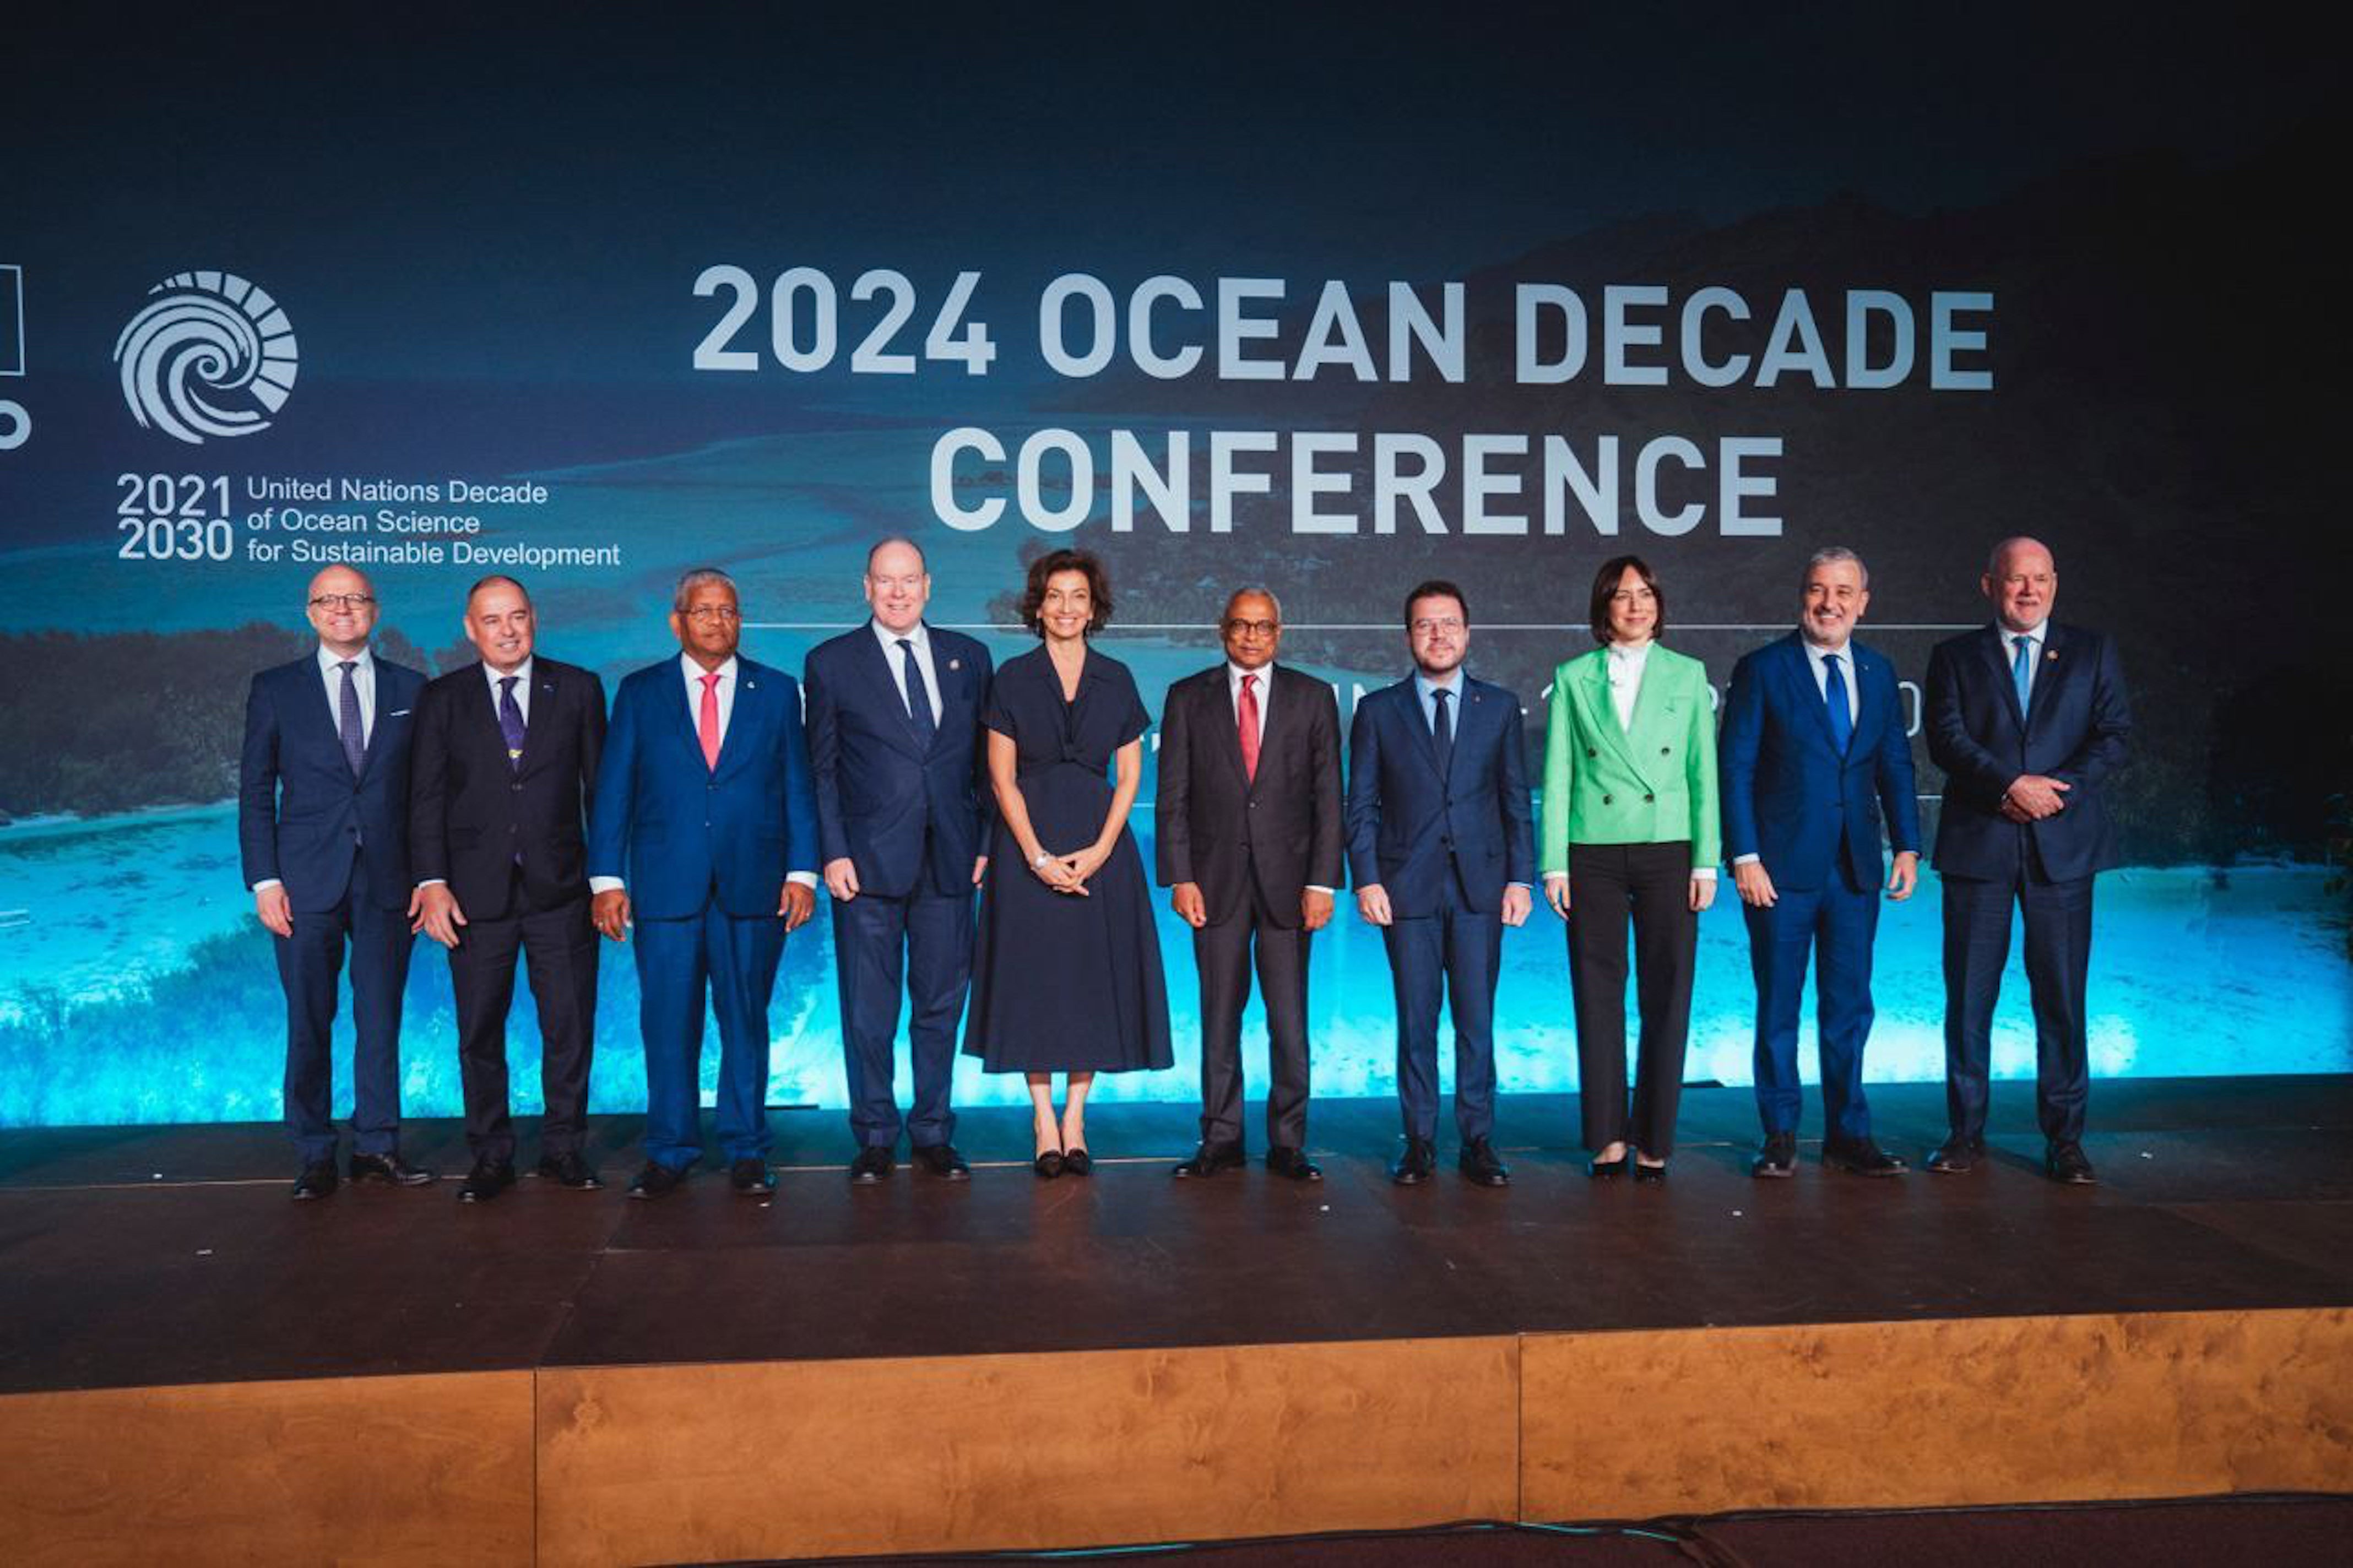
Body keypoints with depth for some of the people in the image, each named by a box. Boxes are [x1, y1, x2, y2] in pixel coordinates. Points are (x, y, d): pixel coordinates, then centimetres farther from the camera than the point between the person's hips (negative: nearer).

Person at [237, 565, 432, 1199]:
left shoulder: (410, 689, 8)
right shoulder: (276, 689, 5)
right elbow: (255, 792, 4)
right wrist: (264, 880, -4)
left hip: (387, 881, 1)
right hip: (307, 883, -1)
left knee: (382, 1021, 7)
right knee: (309, 1023, 4)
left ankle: (377, 1146, 17)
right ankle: (315, 1156, 14)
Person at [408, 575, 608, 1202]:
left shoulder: (577, 689, 6)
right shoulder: (442, 699, 6)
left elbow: (602, 787, 6)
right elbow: (426, 797, 3)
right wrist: (432, 882, -7)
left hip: (561, 890, 0)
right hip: (477, 892, 0)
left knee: (570, 1027, 4)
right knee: (479, 1032, 7)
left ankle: (564, 1148, 19)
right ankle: (492, 1157, 19)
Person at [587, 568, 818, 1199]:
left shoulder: (777, 692, 9)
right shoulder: (640, 693, 8)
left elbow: (797, 787, 7)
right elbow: (612, 790, 5)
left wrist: (802, 870, -1)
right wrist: (606, 877, -2)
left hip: (752, 883, 0)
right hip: (664, 884, 0)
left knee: (746, 1020, 6)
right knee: (668, 1022, 3)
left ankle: (746, 1150, 16)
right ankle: (670, 1151, 15)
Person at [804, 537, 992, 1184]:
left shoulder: (968, 657, 10)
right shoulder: (832, 662, 3)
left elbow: (985, 760, 11)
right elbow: (822, 769, 2)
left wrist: (986, 844, 4)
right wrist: (833, 853, -6)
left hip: (949, 862, 2)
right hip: (869, 862, -2)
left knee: (941, 1005, 8)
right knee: (869, 1011, 4)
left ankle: (933, 1134, 20)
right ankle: (874, 1138, 16)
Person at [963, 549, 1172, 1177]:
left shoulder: (1117, 680, 6)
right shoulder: (1012, 679, 1)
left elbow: (1129, 776, 4)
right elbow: (1002, 778, -2)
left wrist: (1099, 851, -8)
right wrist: (1038, 856, -11)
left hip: (1100, 847, 2)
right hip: (1028, 846, -1)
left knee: (1093, 978, 2)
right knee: (1034, 977, 1)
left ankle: (1075, 1119, 11)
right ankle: (1044, 1122, 9)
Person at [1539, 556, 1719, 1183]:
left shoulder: (1687, 675, 7)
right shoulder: (1573, 678, 6)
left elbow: (1704, 773, 5)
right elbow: (1557, 777, 4)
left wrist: (1706, 862, -1)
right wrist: (1554, 864, -2)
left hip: (1667, 854, 0)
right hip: (1593, 855, 0)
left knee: (1666, 998, 1)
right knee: (1598, 997, 3)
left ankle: (1654, 1142, 11)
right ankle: (1607, 1138, 13)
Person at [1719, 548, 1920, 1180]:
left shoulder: (1878, 671, 10)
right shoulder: (1762, 671, -4)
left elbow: (1895, 764, 12)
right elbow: (1735, 770, -6)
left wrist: (1907, 846, 3)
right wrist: (1745, 857, -13)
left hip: (1856, 866, 4)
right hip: (1782, 866, -4)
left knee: (1849, 1007, 9)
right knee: (1778, 1008, 6)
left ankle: (1847, 1135, 19)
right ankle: (1779, 1135, 17)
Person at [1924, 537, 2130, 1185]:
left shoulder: (2092, 652, 12)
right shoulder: (1955, 656, 8)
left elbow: (2114, 734, 3)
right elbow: (1947, 740, -4)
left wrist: (2058, 789, -12)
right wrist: (2014, 784, -17)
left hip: (2062, 841, 1)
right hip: (1978, 841, 0)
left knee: (2062, 996, 2)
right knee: (1969, 993, 3)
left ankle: (2064, 1138, 11)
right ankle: (1966, 1130, 13)